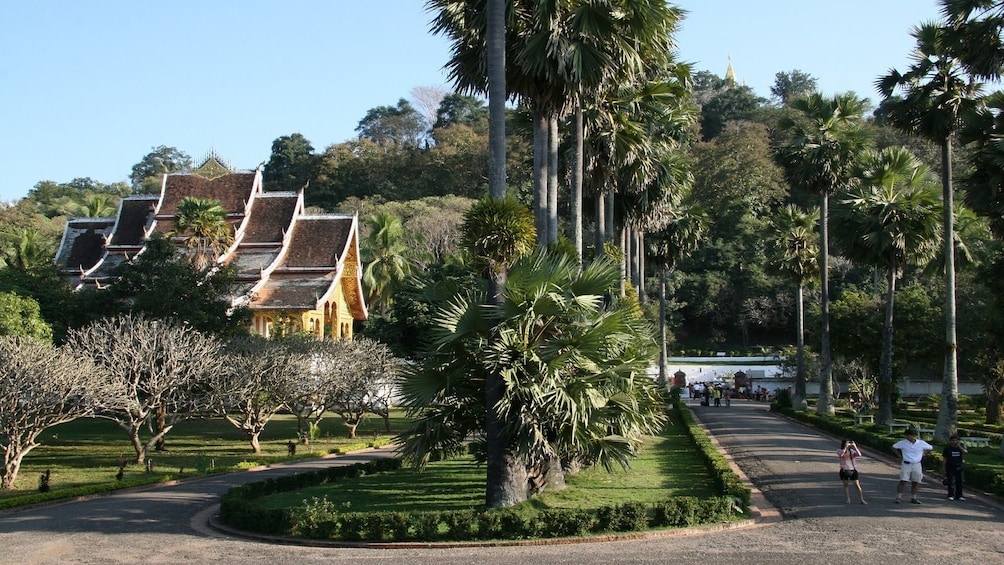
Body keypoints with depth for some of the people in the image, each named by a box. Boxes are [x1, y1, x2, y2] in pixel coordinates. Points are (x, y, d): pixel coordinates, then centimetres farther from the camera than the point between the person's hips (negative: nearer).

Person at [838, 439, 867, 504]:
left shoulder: (852, 451, 4)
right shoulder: (840, 451, 0)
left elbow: (859, 455, -12)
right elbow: (841, 455, -24)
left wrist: (855, 447, -16)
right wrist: (846, 447, -23)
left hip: (853, 470, 1)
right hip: (844, 470, -1)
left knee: (857, 485, -1)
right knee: (846, 485, 7)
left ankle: (862, 500, 5)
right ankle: (848, 500, 18)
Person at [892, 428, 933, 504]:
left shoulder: (921, 443, -3)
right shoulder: (903, 443, -6)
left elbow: (930, 448, 15)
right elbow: (894, 447, 9)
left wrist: (922, 454, 7)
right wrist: (900, 455, 5)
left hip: (917, 465, 2)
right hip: (906, 464, -2)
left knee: (915, 482, 7)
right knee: (903, 481, -9)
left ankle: (913, 498, 19)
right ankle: (898, 498, -6)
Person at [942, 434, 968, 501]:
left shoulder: (961, 447, 6)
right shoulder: (947, 449, 0)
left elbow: (965, 452, -15)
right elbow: (944, 459, 0)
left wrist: (959, 446, -23)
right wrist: (943, 468, -4)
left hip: (958, 467, 2)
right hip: (950, 467, -2)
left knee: (959, 482, 3)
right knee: (950, 482, -1)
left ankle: (959, 495, 11)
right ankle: (951, 495, 5)